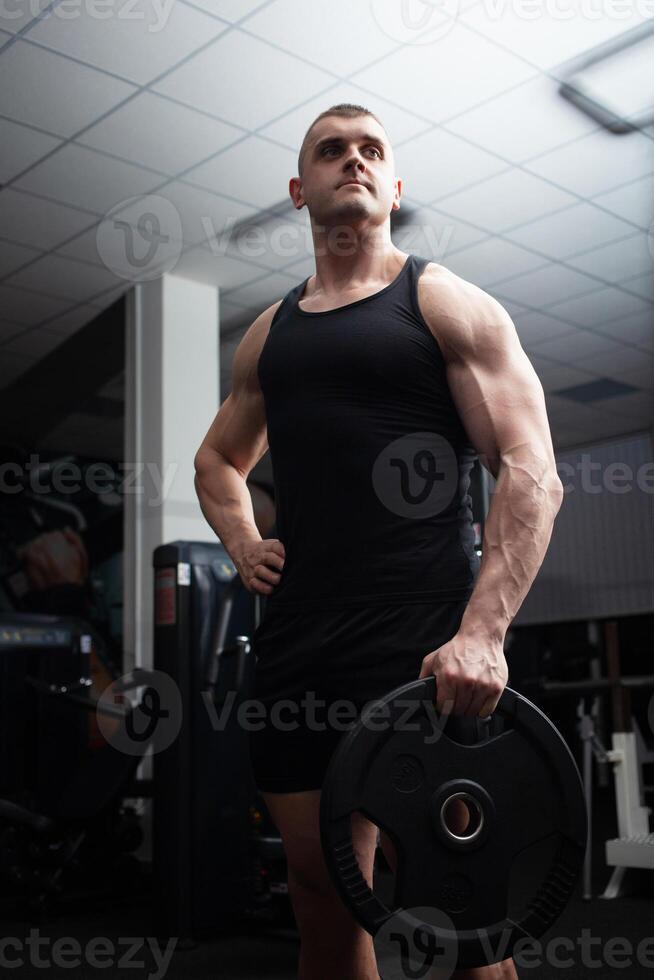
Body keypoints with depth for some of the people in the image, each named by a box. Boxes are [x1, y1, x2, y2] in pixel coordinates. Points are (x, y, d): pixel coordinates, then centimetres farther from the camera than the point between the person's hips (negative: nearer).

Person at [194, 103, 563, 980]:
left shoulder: (448, 305, 3)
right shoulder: (268, 333, 18)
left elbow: (532, 474, -8)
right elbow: (218, 459, 33)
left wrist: (484, 630, -20)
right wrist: (243, 545, 13)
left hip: (419, 643, -5)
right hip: (296, 639, 5)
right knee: (323, 902, 12)